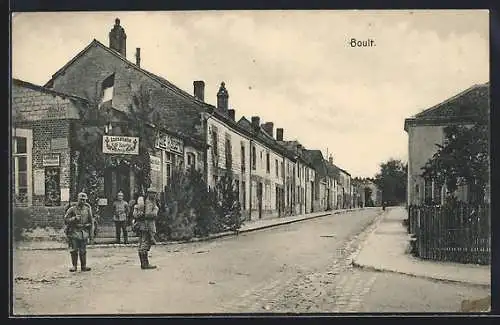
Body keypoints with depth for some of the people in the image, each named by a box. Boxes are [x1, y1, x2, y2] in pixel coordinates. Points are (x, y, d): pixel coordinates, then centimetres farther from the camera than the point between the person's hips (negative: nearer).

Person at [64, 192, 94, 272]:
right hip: (74, 232, -2)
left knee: (83, 251, 5)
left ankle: (84, 266, 12)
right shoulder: (72, 209, -1)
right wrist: (74, 218, -17)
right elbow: (66, 220, -1)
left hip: (84, 233, 2)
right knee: (74, 250, 0)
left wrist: (91, 234, 8)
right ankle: (74, 266, 10)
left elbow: (91, 222, 10)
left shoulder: (87, 209, 7)